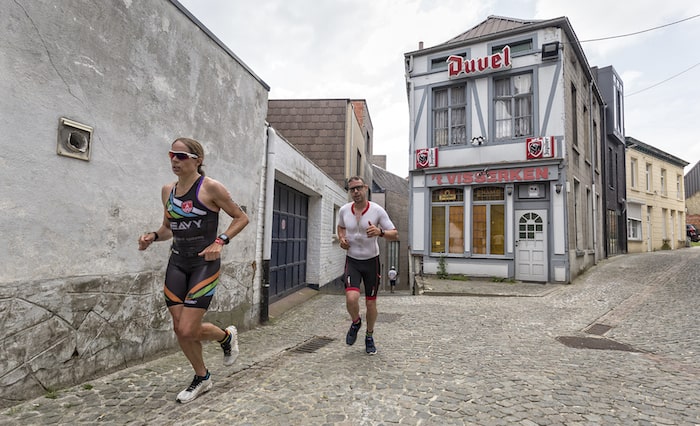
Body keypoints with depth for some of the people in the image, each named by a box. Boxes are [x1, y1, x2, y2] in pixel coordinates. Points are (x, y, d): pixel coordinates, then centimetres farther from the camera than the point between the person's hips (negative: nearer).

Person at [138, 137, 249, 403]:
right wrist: (153, 236, -2)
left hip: (205, 263, -6)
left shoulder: (210, 187, -11)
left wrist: (220, 242, -18)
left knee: (188, 330, -10)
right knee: (179, 329, 7)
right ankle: (202, 378, 30)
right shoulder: (167, 191, 8)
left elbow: (241, 218, -5)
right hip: (177, 263, 6)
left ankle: (227, 336, 23)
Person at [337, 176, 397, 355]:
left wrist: (380, 232, -29)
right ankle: (356, 322, 16)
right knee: (351, 298, -19)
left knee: (371, 303, 5)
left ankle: (369, 337, 31)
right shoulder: (344, 210, -3)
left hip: (371, 261, -1)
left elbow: (395, 234, -9)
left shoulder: (377, 210, -12)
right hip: (352, 261, 1)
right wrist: (341, 238, -2)